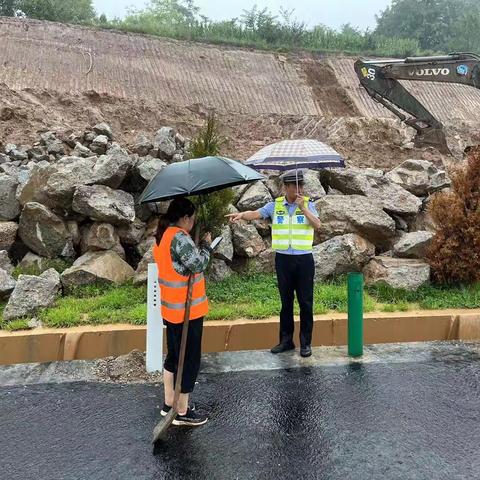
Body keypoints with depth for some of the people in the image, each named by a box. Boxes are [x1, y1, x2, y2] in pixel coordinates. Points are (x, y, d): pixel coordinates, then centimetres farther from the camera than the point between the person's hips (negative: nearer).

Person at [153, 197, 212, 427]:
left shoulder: (162, 236, 8)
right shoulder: (178, 237, -22)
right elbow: (199, 263, -25)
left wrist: (199, 246, 11)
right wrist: (205, 244, -9)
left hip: (170, 309, 10)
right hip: (187, 310, -10)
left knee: (173, 356, 20)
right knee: (189, 360, 3)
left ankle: (169, 403, 33)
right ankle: (182, 412, 15)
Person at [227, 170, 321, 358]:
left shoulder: (308, 204, 0)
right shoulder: (275, 205, 2)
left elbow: (317, 224, -13)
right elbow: (256, 213, -10)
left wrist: (303, 208, -23)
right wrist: (241, 215, -30)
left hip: (304, 259, -1)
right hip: (283, 258, 2)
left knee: (306, 302, 3)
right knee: (286, 302, 12)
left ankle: (306, 342, 15)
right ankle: (286, 340, 23)